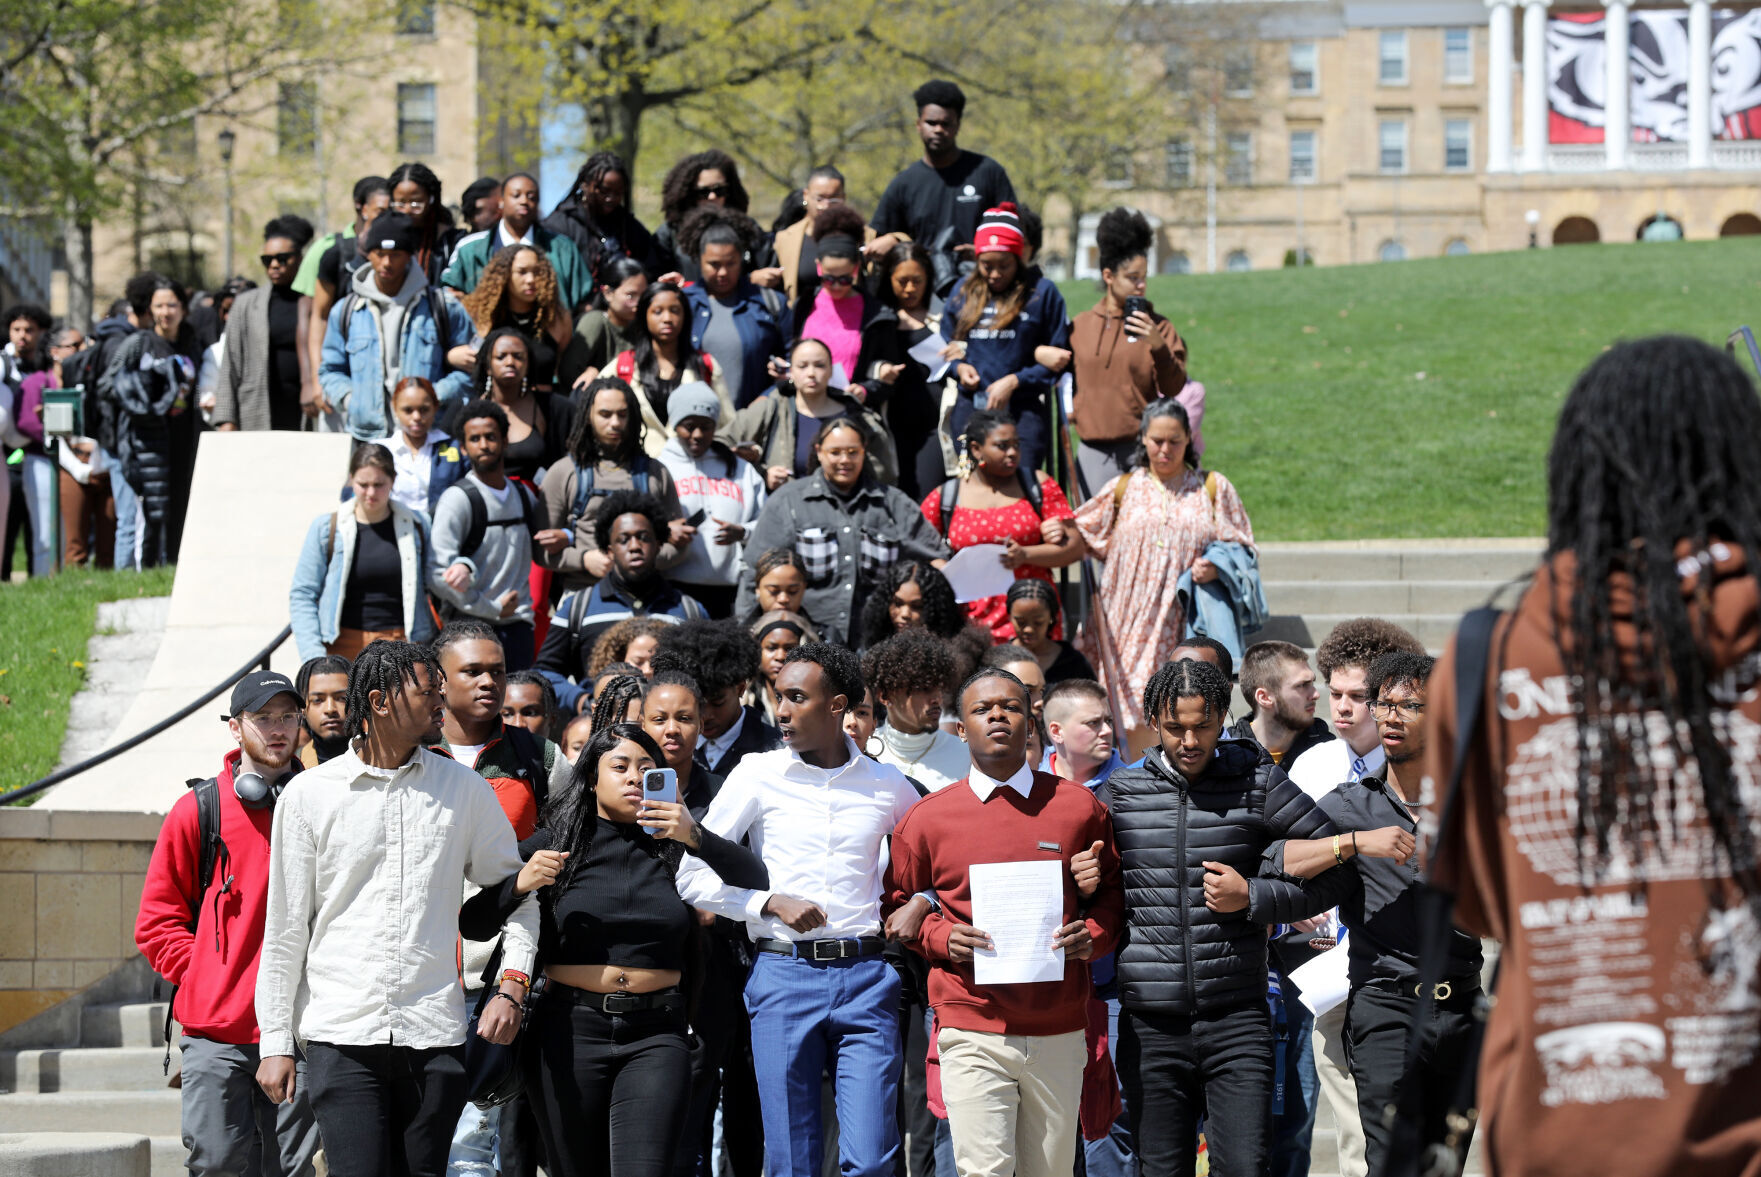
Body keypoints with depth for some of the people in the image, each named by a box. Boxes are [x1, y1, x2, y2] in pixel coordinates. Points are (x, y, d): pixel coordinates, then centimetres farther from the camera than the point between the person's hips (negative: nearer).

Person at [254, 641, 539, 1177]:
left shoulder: (465, 790, 9)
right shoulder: (309, 795, 4)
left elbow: (518, 895, 18)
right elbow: (285, 927, 6)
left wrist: (512, 990, 2)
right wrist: (275, 1041, 3)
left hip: (434, 1035, 2)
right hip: (342, 1033, -2)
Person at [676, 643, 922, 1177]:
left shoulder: (888, 787, 8)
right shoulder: (758, 776, 4)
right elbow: (692, 877, 5)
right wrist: (770, 903, -8)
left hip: (866, 977, 0)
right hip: (783, 976, 0)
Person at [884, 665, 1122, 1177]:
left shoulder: (1080, 808, 7)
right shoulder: (927, 819, 5)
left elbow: (1115, 893, 15)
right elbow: (896, 905, 14)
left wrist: (1093, 935, -5)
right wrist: (942, 938, -5)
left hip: (1059, 1033, 2)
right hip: (972, 1030, -1)